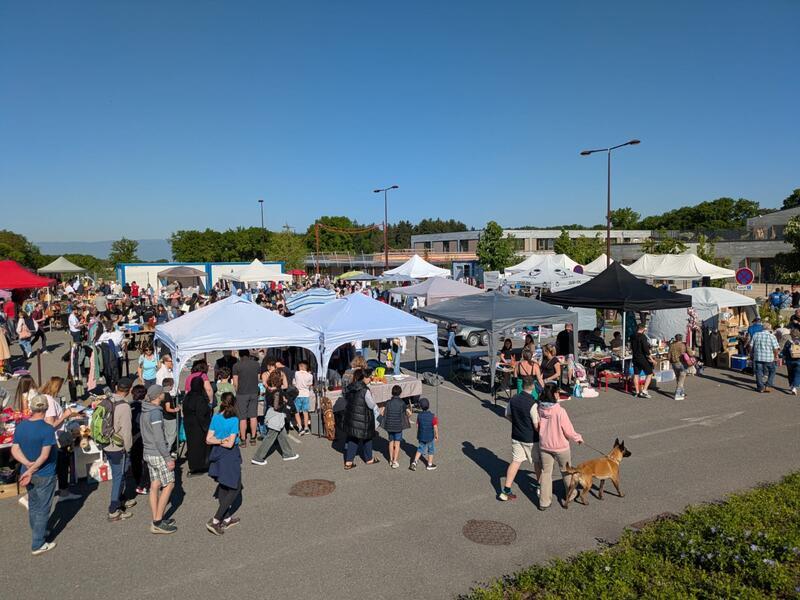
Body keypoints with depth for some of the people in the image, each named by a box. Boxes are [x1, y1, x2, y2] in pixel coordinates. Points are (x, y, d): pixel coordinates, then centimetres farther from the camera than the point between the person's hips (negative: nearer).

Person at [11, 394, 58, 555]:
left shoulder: (20, 426, -2)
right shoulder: (47, 429, -22)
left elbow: (14, 450, -4)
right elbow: (45, 455, -25)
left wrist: (28, 464, -12)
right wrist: (31, 470, -16)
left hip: (27, 473, 7)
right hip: (45, 475, -6)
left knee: (33, 506, 23)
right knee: (42, 510, 6)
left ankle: (38, 534, 40)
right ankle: (38, 545, 14)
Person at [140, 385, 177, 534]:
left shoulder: (144, 411, 8)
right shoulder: (156, 412, -21)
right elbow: (159, 439, -23)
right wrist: (168, 458, -18)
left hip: (148, 453, 9)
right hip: (158, 454, -9)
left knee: (155, 486, 12)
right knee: (169, 485, 0)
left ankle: (156, 521, 19)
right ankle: (158, 522, 3)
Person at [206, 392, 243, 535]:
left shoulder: (215, 418, -2)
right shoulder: (234, 420, -18)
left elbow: (208, 440, -3)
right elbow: (230, 444, -19)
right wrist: (224, 441, -3)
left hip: (218, 456, 6)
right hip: (230, 456, -6)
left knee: (223, 487, 20)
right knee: (235, 488, 8)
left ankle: (227, 518, 31)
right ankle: (214, 521, 1)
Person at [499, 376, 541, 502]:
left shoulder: (513, 400, -6)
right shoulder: (533, 404, -24)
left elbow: (507, 415, 7)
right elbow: (537, 425, -21)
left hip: (516, 436, 5)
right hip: (531, 439, -5)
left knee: (515, 462, 10)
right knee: (537, 461, 19)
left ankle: (506, 491, 7)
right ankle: (539, 485, 37)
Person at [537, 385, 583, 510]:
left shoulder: (540, 409, -12)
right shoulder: (560, 411, -25)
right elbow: (569, 431, -16)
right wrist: (578, 438, 3)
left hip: (544, 446, 3)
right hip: (560, 447, -3)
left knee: (546, 472, 13)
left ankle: (544, 502, 16)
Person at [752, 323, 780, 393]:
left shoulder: (756, 335, 4)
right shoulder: (772, 336, -5)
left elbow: (751, 346, 6)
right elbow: (775, 348, -9)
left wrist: (753, 355, 17)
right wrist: (776, 356, 6)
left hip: (758, 357, 2)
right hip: (769, 358, -2)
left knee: (759, 372, 8)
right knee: (772, 371, 16)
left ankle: (760, 388, 11)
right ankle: (767, 386, 9)